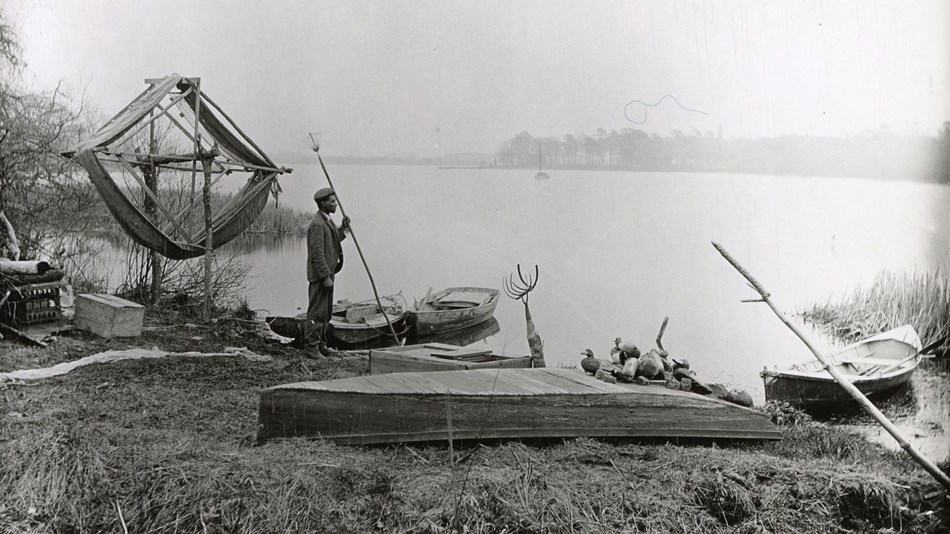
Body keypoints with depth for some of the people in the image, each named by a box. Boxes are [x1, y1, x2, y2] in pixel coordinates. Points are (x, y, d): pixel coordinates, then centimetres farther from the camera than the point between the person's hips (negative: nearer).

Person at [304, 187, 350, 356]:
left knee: (326, 312, 16)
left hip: (327, 273, 10)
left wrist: (343, 228, 8)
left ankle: (320, 345, 25)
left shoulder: (327, 221, 14)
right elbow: (317, 254, -21)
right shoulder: (317, 224, -18)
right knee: (317, 312, -5)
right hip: (319, 275, -10)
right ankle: (311, 347, 2)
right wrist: (326, 277, -22)